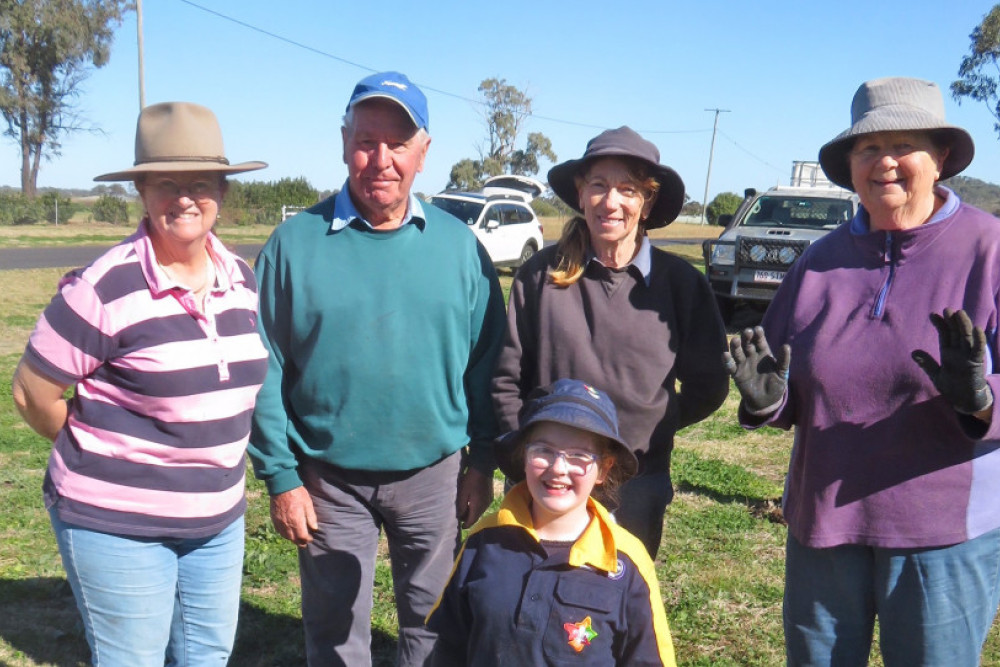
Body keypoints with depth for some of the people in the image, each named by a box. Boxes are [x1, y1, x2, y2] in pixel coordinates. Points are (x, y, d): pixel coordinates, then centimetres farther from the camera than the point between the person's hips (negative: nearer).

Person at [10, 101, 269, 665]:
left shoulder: (242, 277, 2)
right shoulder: (104, 288, -17)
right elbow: (33, 392, -9)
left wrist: (214, 456, 11)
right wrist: (103, 456, 2)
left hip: (219, 518, 6)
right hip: (117, 524, -5)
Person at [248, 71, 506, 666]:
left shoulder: (459, 245, -1)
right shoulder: (296, 243, -6)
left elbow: (485, 363, 3)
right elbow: (266, 371, -5)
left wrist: (482, 463, 3)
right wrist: (280, 477, -7)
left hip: (434, 476, 1)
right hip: (330, 482, -1)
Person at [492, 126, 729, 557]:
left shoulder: (680, 283, -3)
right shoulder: (542, 274, -4)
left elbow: (706, 388, 5)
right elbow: (506, 380, 0)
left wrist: (646, 430, 2)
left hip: (637, 492, 0)